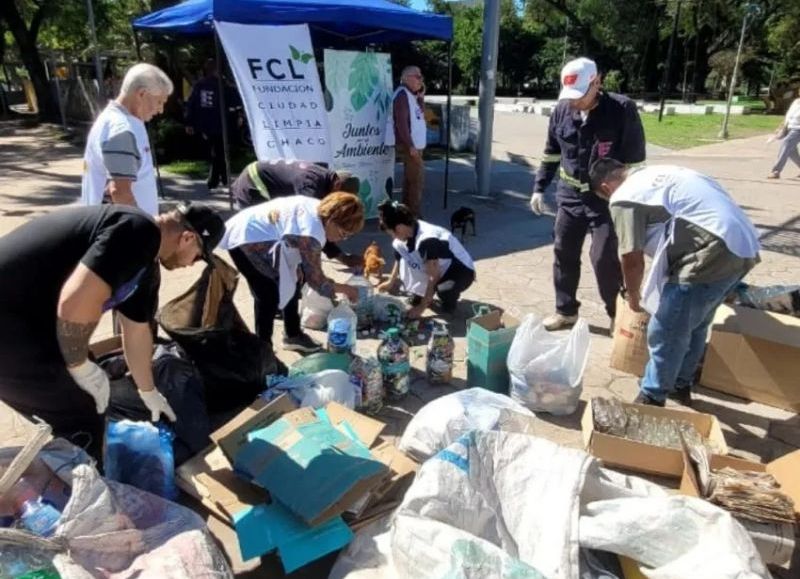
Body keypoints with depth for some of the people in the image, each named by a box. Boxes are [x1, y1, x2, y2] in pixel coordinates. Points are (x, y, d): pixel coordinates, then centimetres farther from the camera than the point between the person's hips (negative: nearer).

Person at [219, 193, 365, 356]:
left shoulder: (318, 209, -3)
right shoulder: (312, 230, -32)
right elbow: (315, 280, -25)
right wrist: (346, 289, -13)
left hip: (257, 233, 10)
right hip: (245, 240, -10)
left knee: (292, 281, 13)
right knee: (269, 296, -14)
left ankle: (293, 335, 29)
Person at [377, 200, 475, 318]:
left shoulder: (427, 240, -33)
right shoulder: (409, 232, -7)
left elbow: (434, 277, -28)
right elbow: (399, 259, 13)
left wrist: (422, 307, -22)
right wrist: (391, 282, 22)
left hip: (462, 272, -8)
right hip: (442, 268, 8)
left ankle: (450, 297, -4)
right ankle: (420, 295, 7)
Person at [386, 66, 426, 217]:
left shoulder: (410, 95, 15)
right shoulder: (402, 94, -14)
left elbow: (420, 115, 20)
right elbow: (401, 123, -22)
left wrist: (421, 97, 7)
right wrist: (411, 146, -24)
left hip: (414, 144, 10)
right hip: (408, 145, -10)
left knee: (410, 179, 13)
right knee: (417, 179, -9)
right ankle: (414, 215, -5)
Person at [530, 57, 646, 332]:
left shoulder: (622, 109, -15)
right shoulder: (562, 110, -1)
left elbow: (635, 160, -11)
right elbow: (551, 154, 12)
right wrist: (539, 188, 9)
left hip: (607, 200, -5)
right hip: (570, 196, 5)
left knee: (604, 259, -4)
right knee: (564, 254, 10)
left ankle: (618, 315, 17)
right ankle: (565, 310, 27)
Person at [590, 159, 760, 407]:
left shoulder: (623, 198, -4)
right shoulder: (657, 173, 24)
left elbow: (632, 258, -6)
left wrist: (633, 297, 15)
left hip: (712, 255, -10)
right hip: (744, 246, 10)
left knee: (665, 334, 5)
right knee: (695, 326, 25)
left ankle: (652, 399, 21)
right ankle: (681, 385, 42)